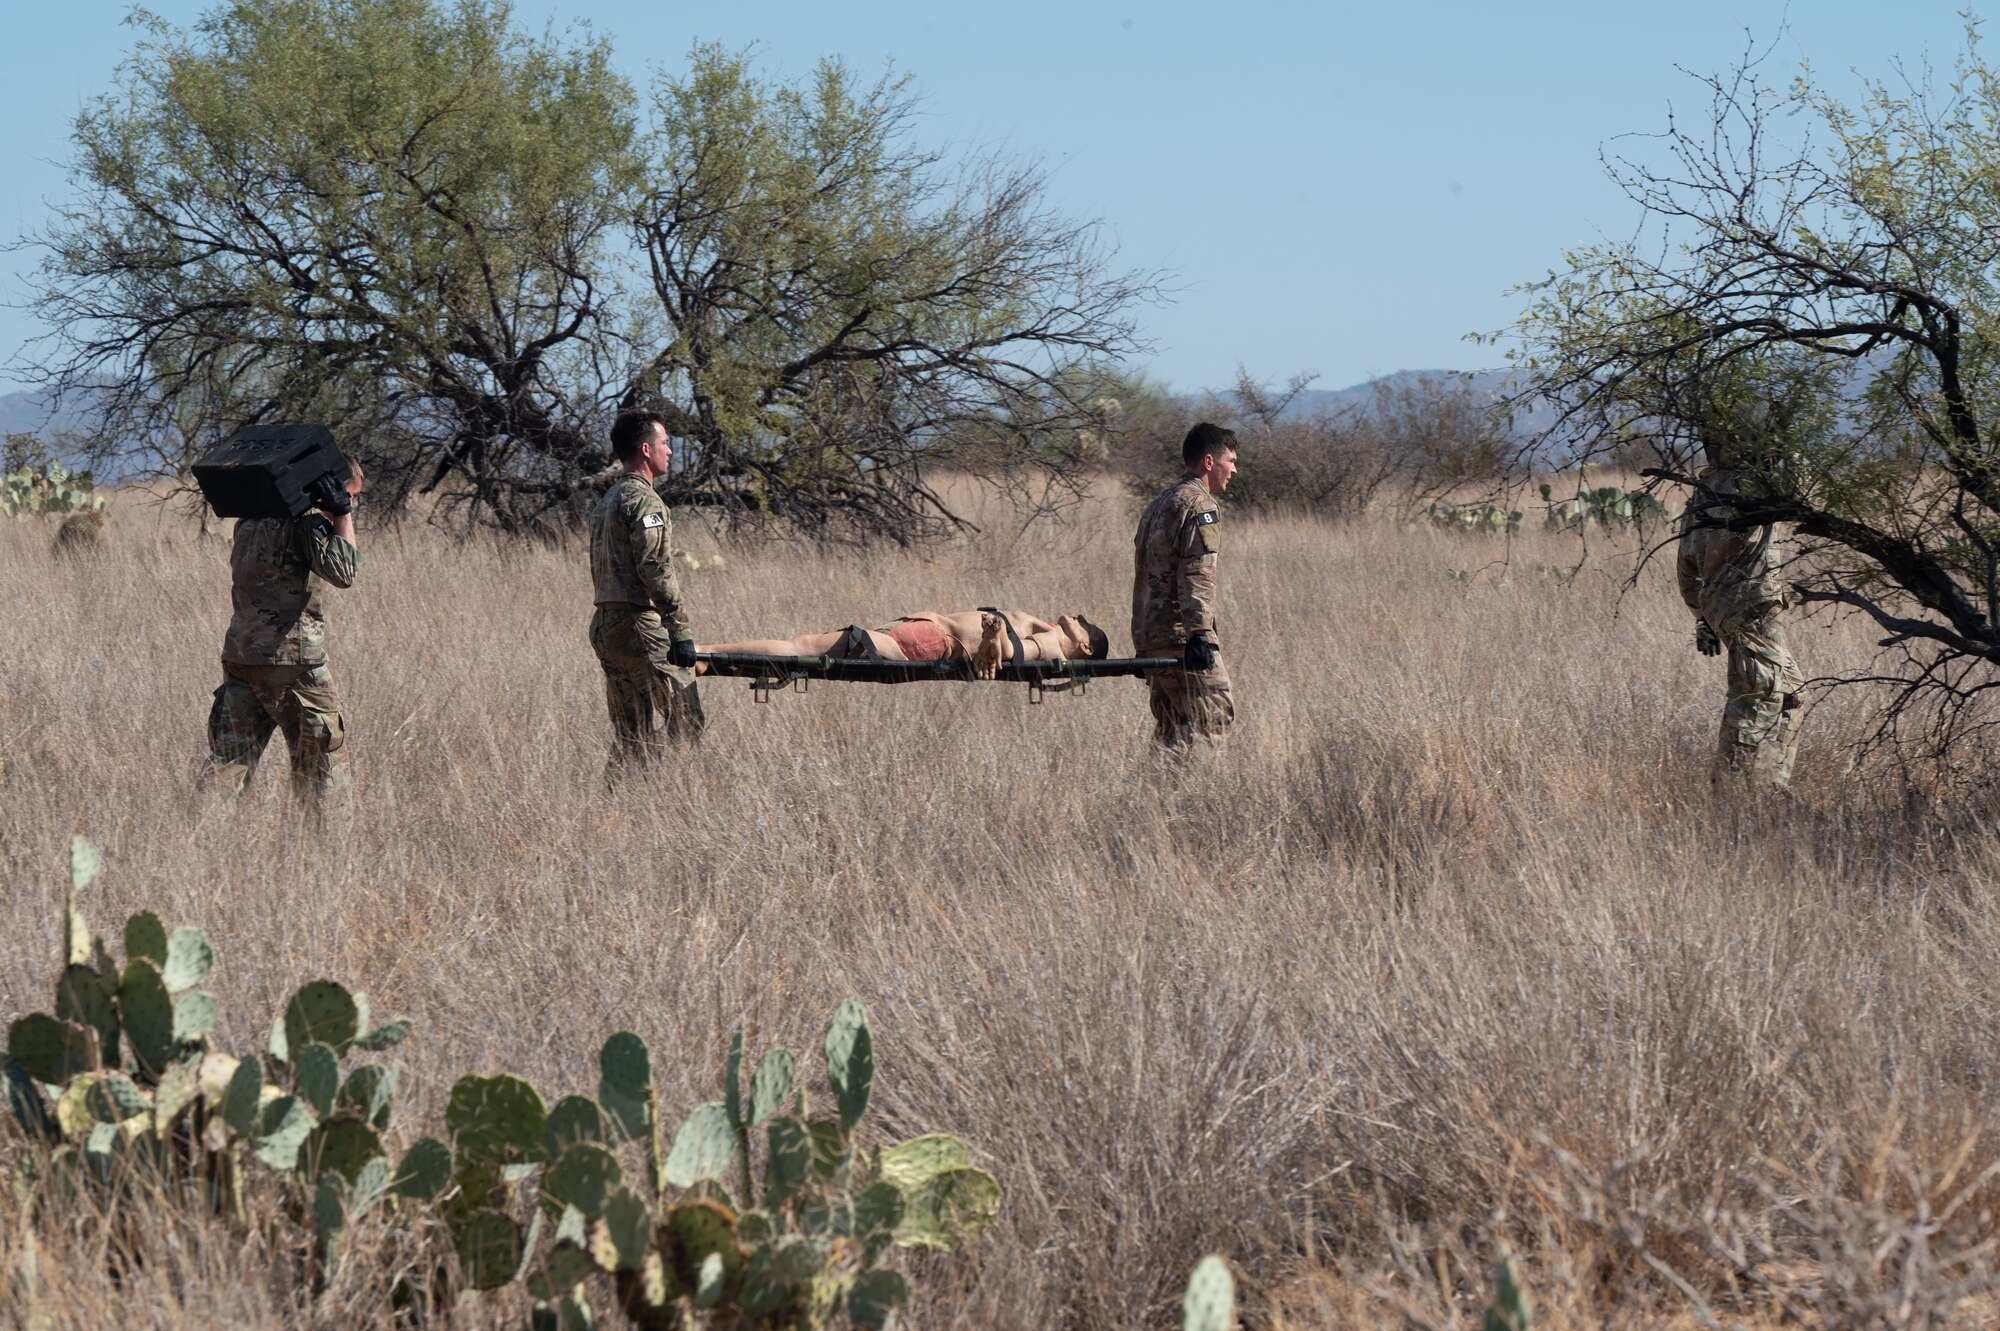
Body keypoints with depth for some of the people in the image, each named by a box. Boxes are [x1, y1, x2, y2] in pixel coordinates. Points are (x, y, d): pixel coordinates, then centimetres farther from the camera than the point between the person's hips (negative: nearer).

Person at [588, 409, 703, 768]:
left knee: (628, 736, 10)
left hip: (604, 625, 10)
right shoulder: (644, 500, -11)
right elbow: (657, 572, -19)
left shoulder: (606, 501, 19)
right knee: (680, 726, -8)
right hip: (639, 626, -9)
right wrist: (680, 631, -18)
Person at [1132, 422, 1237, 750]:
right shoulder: (1200, 504, -7)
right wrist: (1200, 633, -26)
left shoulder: (1158, 504, 23)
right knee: (1216, 721, -11)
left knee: (1170, 732, 10)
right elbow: (1197, 573, -18)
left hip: (1149, 637, 9)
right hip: (1182, 635, -9)